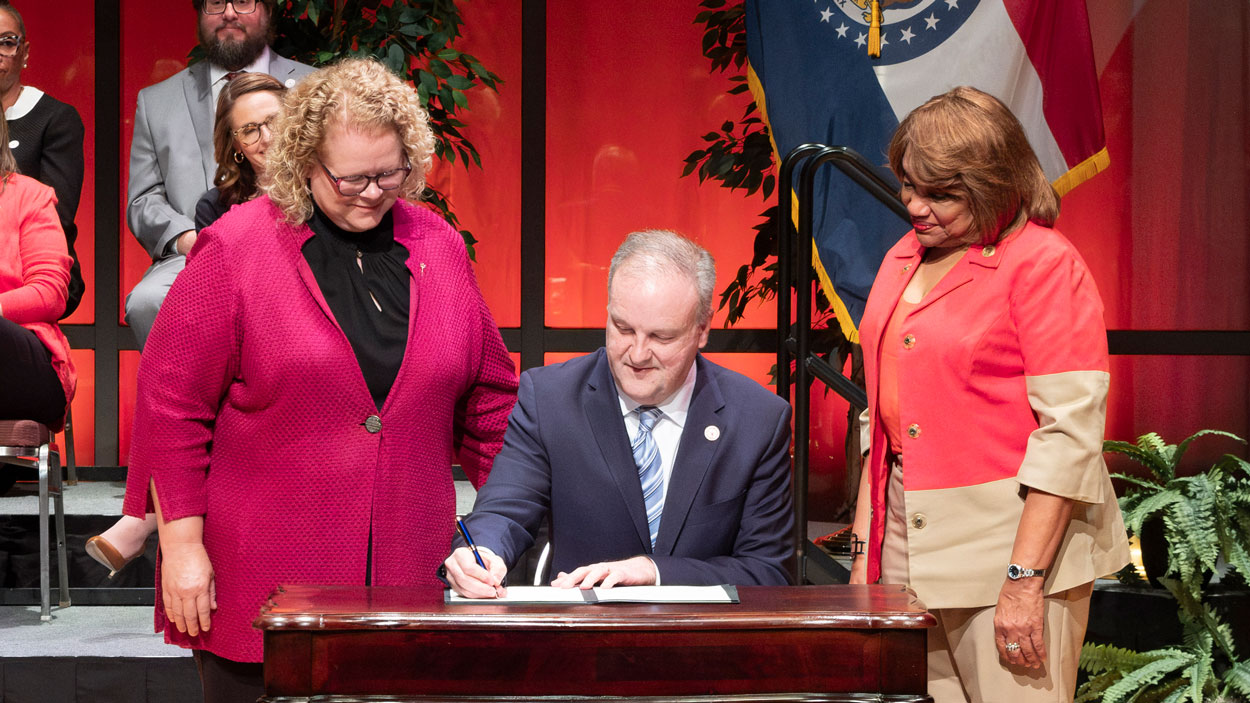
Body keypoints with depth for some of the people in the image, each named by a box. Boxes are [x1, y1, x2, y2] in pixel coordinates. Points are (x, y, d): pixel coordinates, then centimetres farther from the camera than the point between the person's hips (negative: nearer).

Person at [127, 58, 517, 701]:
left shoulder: (438, 247, 8)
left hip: (409, 576, 3)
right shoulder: (234, 249, -4)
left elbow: (488, 397, 15)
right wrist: (182, 545, -7)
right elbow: (171, 402, -4)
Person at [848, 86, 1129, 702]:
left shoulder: (1044, 263, -9)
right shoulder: (903, 260, 14)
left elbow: (1070, 431, -15)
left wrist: (1024, 582, -19)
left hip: (1017, 538, -6)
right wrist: (865, 553, 12)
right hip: (912, 549, 6)